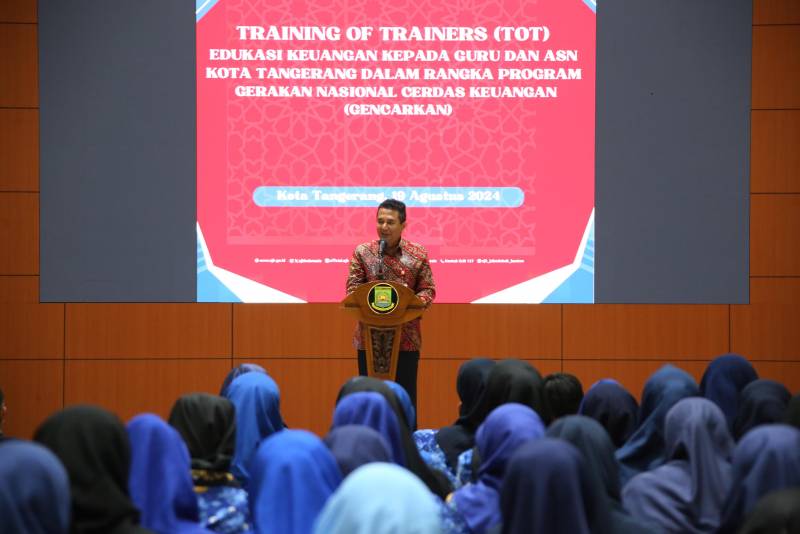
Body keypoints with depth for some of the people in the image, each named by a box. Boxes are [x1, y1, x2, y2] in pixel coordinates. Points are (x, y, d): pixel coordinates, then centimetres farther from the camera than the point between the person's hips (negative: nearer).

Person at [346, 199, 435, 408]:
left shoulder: (418, 254, 2)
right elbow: (352, 287, -1)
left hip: (407, 338, 0)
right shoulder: (362, 252, 2)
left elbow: (428, 289, 2)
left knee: (405, 395, 5)